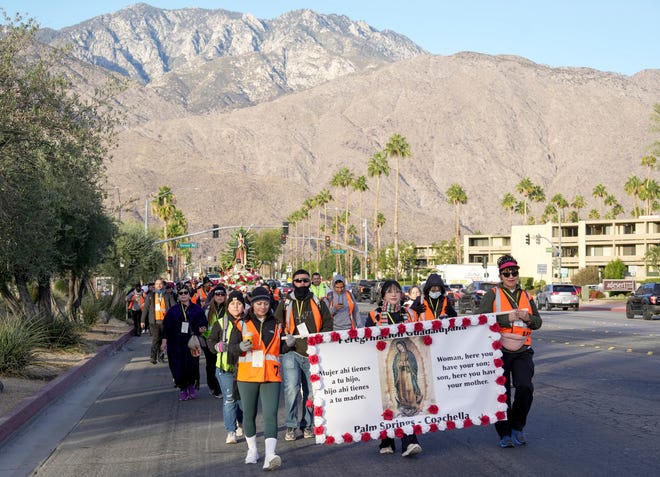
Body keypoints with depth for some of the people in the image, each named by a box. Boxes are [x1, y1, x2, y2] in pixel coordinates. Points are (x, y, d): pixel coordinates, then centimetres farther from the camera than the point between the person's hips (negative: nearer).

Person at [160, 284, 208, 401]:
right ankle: (182, 388, 13)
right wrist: (164, 341, -2)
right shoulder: (173, 310, 6)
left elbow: (203, 324, 13)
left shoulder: (197, 309, 7)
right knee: (178, 367, -2)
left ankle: (191, 385, 22)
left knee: (191, 365, -4)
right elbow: (166, 326, 4)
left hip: (191, 344, 0)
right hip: (176, 344, 0)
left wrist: (201, 328, -10)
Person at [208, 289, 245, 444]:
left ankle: (240, 422, 38)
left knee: (243, 398, 9)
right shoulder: (220, 323, 2)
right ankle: (231, 431, 5)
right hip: (225, 367, -1)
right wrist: (218, 346, -16)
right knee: (229, 399, -3)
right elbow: (211, 341, 4)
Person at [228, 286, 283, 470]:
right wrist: (241, 347, -18)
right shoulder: (242, 324, 6)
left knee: (270, 415, -13)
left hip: (271, 377, 0)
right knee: (249, 414, 9)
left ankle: (270, 455, -22)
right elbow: (231, 347, 3)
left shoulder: (276, 325, 12)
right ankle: (252, 450, 28)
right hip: (247, 375, 0)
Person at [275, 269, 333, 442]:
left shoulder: (318, 303, 10)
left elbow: (328, 324, 13)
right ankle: (291, 426, -4)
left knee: (312, 391, 7)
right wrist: (286, 338, -10)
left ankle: (307, 424, 22)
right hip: (291, 352, -2)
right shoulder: (285, 304, 6)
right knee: (291, 388, -15)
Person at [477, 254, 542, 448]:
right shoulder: (492, 294, 1)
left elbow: (538, 322, 14)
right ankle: (504, 434, 14)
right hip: (499, 350, -3)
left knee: (525, 387, -13)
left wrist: (528, 318, -7)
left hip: (522, 351, 3)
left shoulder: (526, 296, 14)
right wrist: (507, 319, -18)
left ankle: (517, 427, 9)